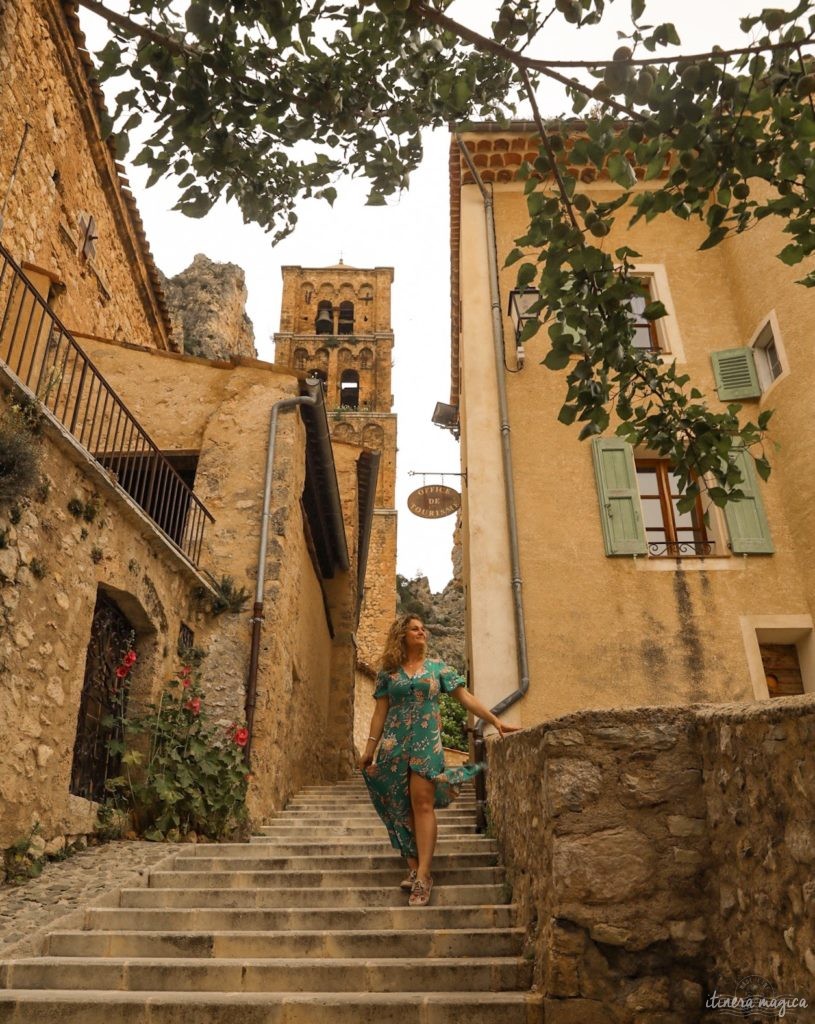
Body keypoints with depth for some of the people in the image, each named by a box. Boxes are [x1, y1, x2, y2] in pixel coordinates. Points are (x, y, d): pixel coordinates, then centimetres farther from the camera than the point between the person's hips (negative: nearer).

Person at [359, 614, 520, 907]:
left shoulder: (438, 668, 9)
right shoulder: (388, 672, 10)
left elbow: (466, 697, 5)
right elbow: (380, 712, 9)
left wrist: (496, 721, -3)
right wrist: (369, 749, 5)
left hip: (427, 741, -1)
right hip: (394, 743, 2)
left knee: (423, 804, -11)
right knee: (402, 808, 3)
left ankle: (423, 874, -12)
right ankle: (414, 868, 11)